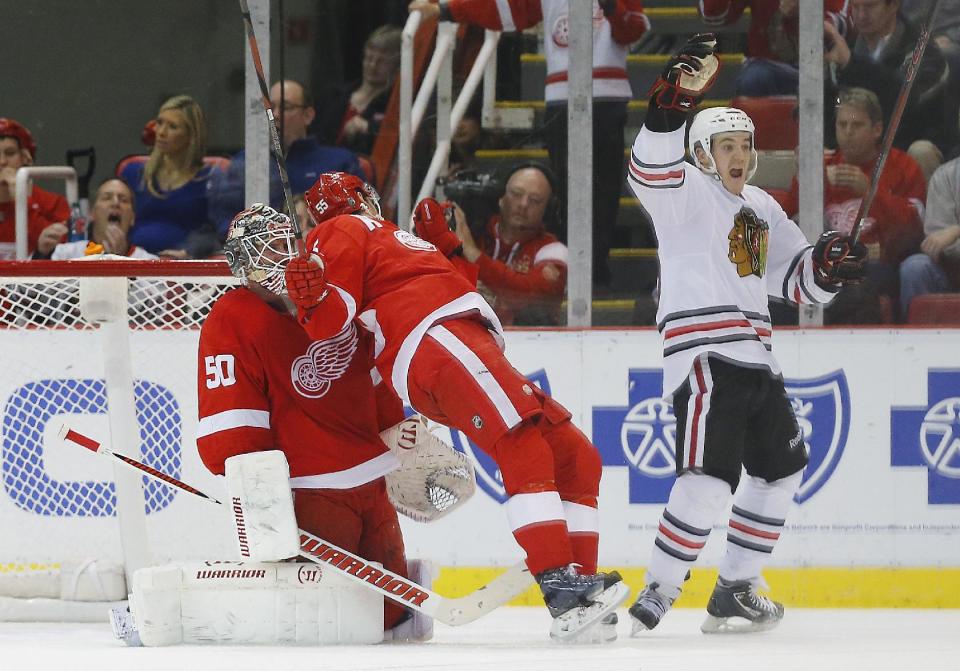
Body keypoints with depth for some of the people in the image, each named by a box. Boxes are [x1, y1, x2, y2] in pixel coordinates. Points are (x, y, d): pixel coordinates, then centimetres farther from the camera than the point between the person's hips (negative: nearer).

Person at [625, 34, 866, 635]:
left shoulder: (763, 209, 22)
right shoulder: (687, 192, -1)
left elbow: (795, 279, 24)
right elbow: (652, 168, -23)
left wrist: (827, 266, 2)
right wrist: (674, 103, -38)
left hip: (754, 356, 9)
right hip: (703, 352, -9)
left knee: (781, 467, 14)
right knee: (711, 477, -19)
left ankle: (736, 589, 22)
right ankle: (657, 594, -16)